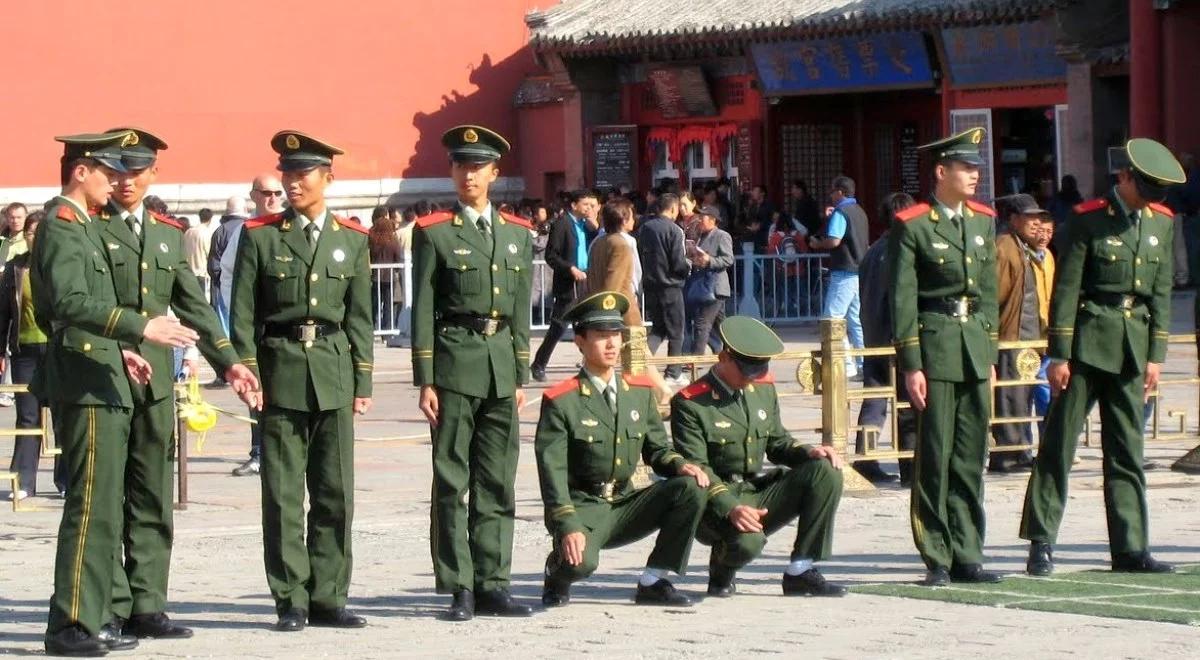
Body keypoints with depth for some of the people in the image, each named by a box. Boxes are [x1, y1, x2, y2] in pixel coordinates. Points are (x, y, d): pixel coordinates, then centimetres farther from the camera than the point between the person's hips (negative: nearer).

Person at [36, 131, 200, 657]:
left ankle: (95, 618, 17)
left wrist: (119, 349, 20)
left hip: (103, 383, 11)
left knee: (102, 508, 13)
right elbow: (71, 302, -27)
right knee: (91, 505, -11)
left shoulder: (84, 227, 19)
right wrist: (140, 327, -32)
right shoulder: (61, 228, -13)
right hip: (84, 386, -11)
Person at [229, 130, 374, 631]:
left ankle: (328, 598, 11)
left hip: (334, 374, 2)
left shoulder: (352, 240, 8)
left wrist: (363, 382, 5)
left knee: (335, 494, 3)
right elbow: (243, 314, 1)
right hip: (281, 373, -2)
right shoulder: (260, 237, 2)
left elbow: (360, 317, 9)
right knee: (283, 495, 0)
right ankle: (291, 602, 4)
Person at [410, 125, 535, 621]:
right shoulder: (435, 233, -1)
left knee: (498, 483, 6)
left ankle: (492, 584, 11)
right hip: (454, 361, -5)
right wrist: (425, 381, -8)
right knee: (452, 482, -3)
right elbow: (423, 311, -3)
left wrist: (521, 377, 12)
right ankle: (459, 589, 0)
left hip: (502, 363, 5)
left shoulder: (517, 234, 13)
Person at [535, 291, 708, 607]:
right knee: (581, 562, -36)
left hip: (626, 506, 6)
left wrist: (680, 465, -10)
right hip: (582, 508, -6)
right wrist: (568, 527, -26)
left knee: (692, 489, -17)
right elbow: (552, 471, -14)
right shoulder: (561, 402, -9)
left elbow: (656, 449, 14)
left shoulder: (640, 392, 9)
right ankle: (558, 569, 5)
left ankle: (654, 583, -8)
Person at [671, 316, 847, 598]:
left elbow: (777, 443, 19)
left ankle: (800, 573, -10)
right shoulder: (690, 403, -12)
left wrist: (809, 452, -4)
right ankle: (721, 572, 1)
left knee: (826, 472, -13)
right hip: (717, 506, -7)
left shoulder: (764, 389, 10)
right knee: (748, 540, -40)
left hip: (759, 492, 7)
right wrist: (731, 509, -33)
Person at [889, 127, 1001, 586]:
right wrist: (911, 364, -12)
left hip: (976, 345, 6)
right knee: (935, 456, -3)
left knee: (971, 457, 7)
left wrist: (991, 352, 14)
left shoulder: (983, 221, 12)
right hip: (934, 345, -6)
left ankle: (966, 555, 12)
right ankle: (937, 560, 2)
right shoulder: (913, 226, -6)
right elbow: (903, 299, -8)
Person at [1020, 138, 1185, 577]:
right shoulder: (1088, 220, -7)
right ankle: (1041, 543, 1)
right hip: (1087, 342, -5)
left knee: (1128, 452, 7)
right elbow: (1065, 290, -7)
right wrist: (1058, 355, -10)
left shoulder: (1161, 222, 10)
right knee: (1059, 443, -2)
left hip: (1133, 345, 5)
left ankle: (1130, 548, 9)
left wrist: (1155, 355, 7)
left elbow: (1161, 292, 12)